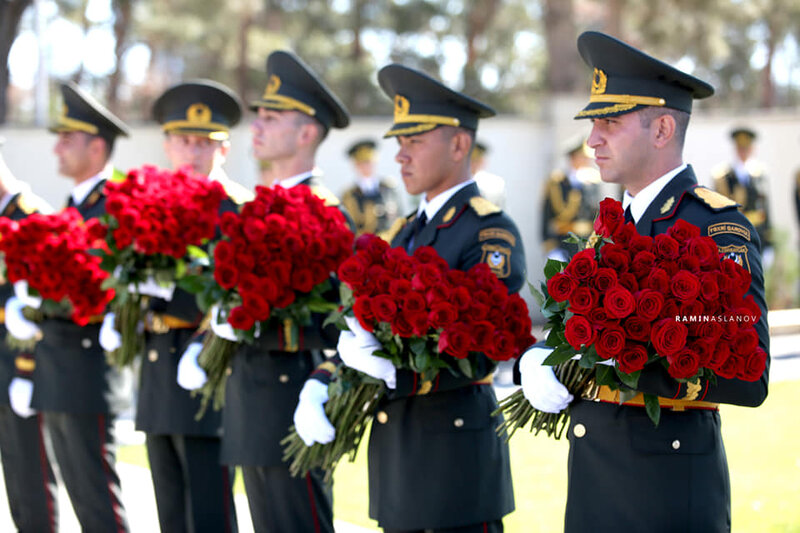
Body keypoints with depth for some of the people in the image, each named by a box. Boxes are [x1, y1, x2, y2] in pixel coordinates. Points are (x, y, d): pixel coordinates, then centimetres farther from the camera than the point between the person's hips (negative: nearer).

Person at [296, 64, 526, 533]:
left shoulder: (492, 231, -11)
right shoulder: (405, 232, 15)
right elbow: (362, 329, 12)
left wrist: (392, 375, -30)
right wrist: (318, 387, -5)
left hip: (456, 445, -8)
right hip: (395, 442, 8)